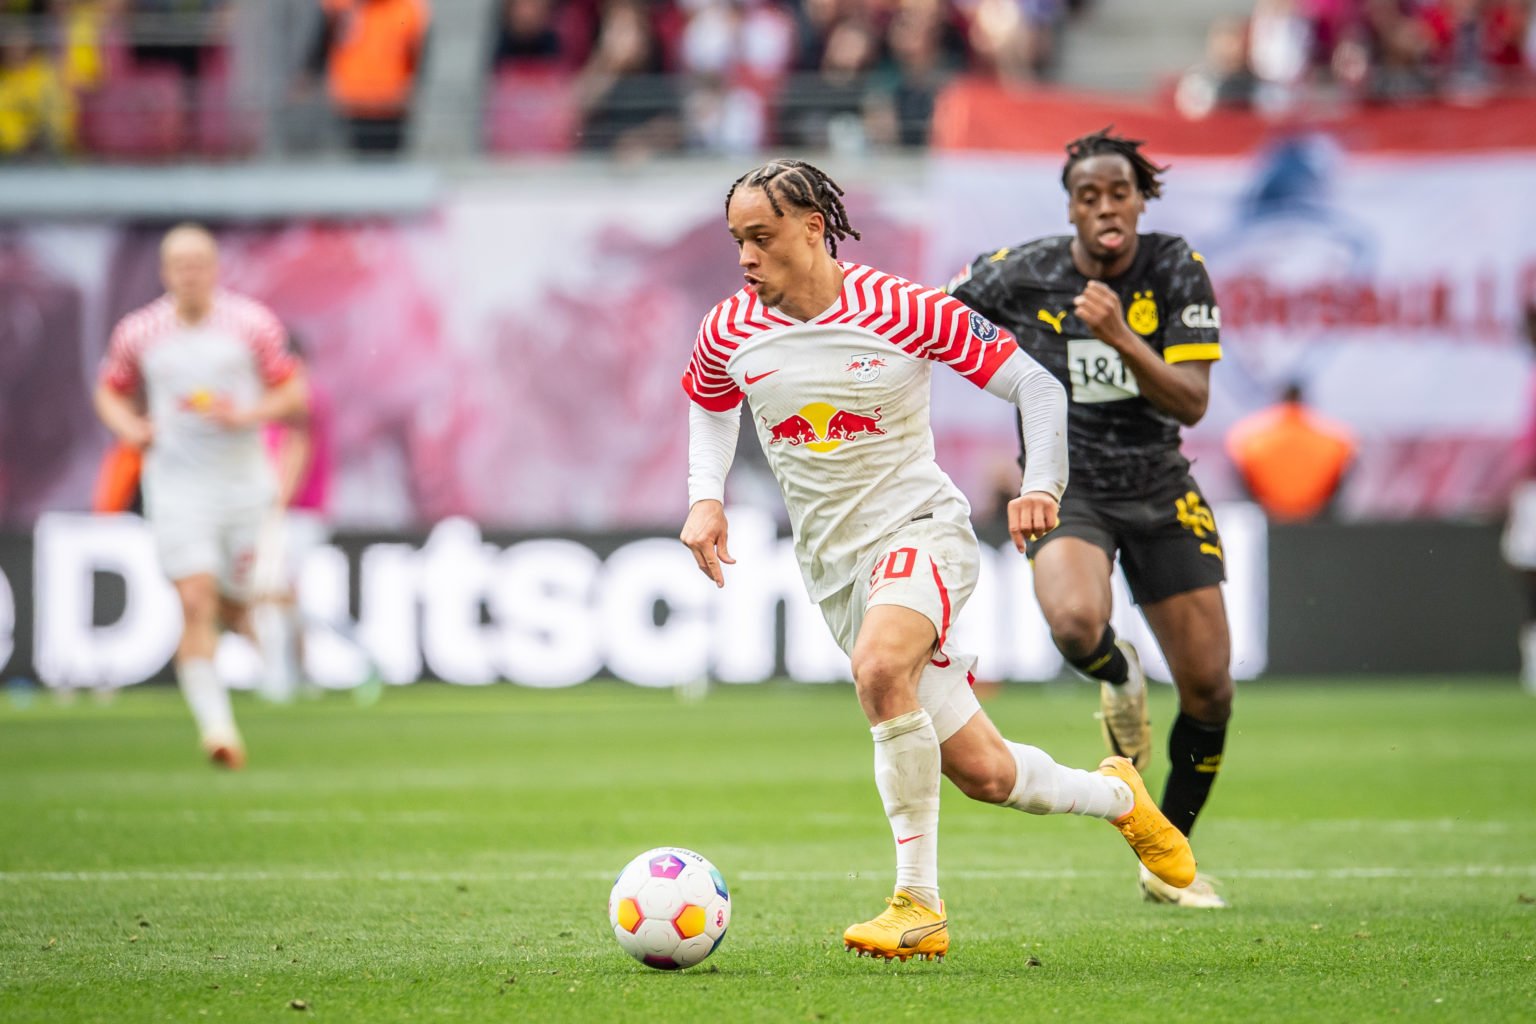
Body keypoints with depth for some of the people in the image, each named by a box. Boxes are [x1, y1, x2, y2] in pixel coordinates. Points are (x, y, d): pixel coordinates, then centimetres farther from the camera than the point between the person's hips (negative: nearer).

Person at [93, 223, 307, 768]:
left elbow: (293, 394, 2)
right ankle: (215, 723, -17)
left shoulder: (252, 323, -2)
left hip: (245, 481, 1)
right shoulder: (138, 332, 1)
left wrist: (246, 415, -15)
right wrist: (129, 427, -5)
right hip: (176, 485, -1)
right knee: (196, 603, -15)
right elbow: (110, 391, 16)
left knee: (237, 608, 7)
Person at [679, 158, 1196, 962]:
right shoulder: (730, 332, 1)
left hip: (918, 527, -4)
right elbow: (709, 406, 24)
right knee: (983, 775, 1)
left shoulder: (902, 312, -11)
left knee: (879, 669, -37)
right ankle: (1116, 797, 32)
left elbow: (1034, 383, -4)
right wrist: (704, 498, 8)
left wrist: (1042, 485, -16)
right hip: (833, 562, 5)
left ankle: (918, 903, -29)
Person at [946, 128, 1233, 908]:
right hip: (1066, 487, -2)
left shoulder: (1176, 271, -7)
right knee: (1076, 623, -35)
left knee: (1209, 688, -2)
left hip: (1160, 492, 2)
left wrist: (1122, 339, -28)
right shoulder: (1022, 274, -10)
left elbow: (1192, 403, -14)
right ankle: (1118, 679, 6)